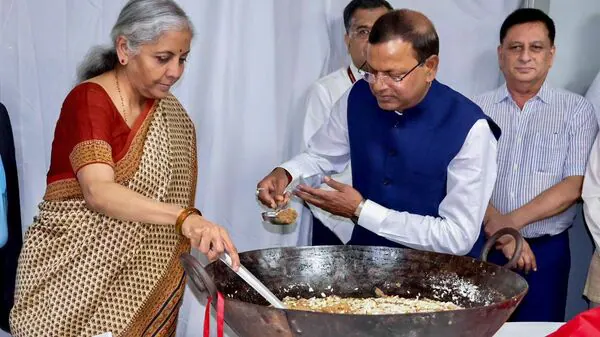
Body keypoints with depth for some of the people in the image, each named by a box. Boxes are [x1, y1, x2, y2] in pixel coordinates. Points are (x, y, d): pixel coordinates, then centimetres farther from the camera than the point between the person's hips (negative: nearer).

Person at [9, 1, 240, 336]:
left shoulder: (170, 113, 5)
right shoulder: (88, 100, -16)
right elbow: (98, 192, -30)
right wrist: (186, 218, -42)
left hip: (138, 275, 6)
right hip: (71, 269, -5)